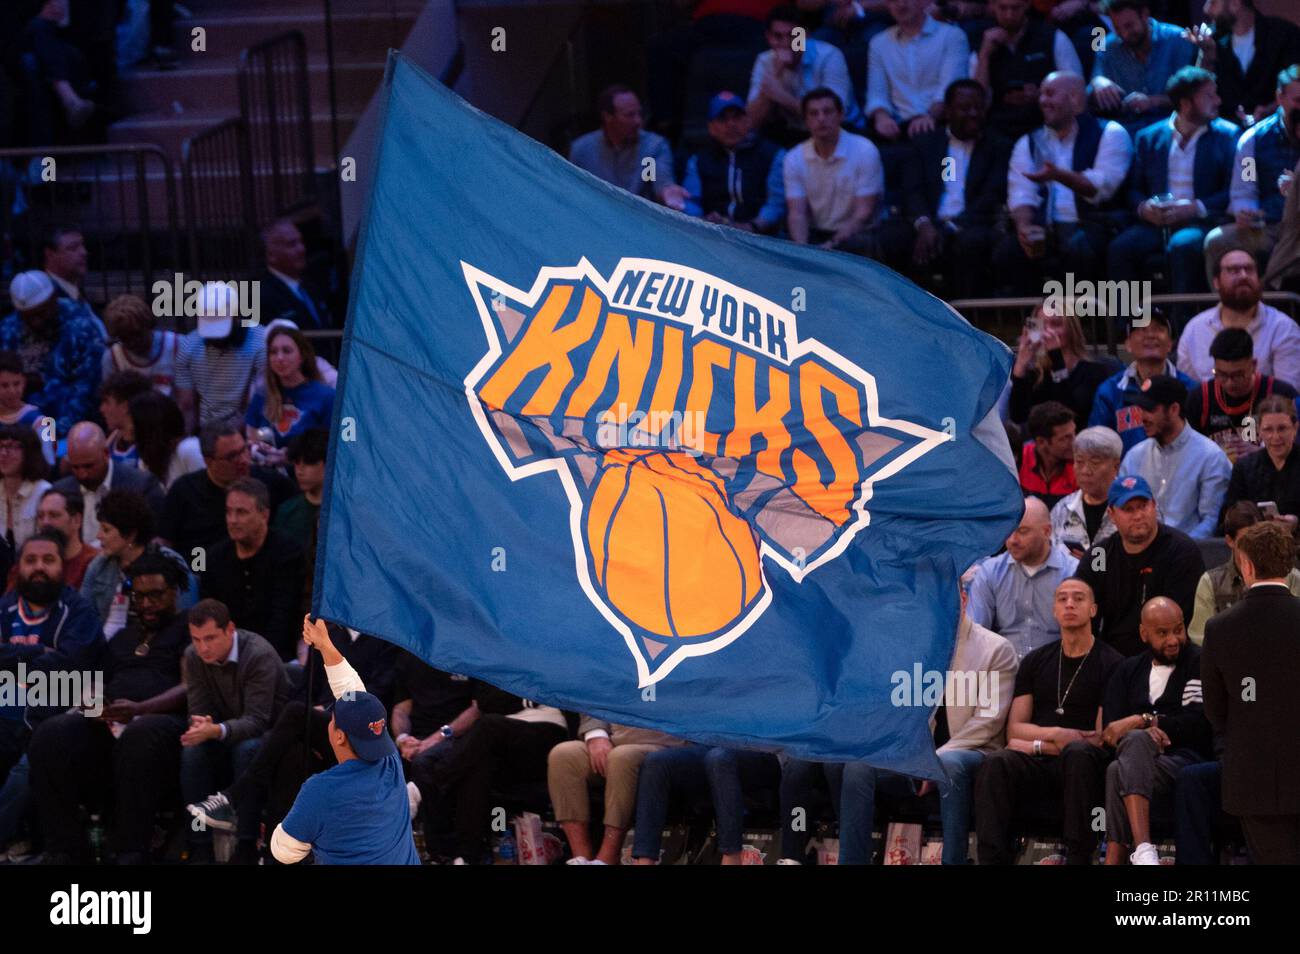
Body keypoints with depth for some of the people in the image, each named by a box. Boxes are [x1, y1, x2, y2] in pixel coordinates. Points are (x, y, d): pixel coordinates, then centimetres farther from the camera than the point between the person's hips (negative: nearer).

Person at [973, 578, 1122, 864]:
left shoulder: (1110, 664, 4)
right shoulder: (1036, 662, 19)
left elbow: (1102, 739, -4)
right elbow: (1014, 730, 12)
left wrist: (1036, 745, -3)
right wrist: (1055, 735, -9)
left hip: (1080, 765, -3)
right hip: (1038, 766, 3)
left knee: (1079, 752, -38)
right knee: (995, 763, -29)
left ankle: (1077, 857, -37)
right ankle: (992, 859, -37)